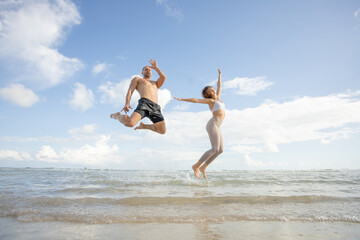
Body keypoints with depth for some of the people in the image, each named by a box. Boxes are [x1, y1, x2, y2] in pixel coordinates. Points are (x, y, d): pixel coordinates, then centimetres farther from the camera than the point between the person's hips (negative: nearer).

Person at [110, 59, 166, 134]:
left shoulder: (156, 84, 38)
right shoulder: (137, 78, 27)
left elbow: (163, 77, 17)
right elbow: (130, 91, 12)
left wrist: (156, 68, 28)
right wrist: (127, 103, -5)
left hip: (156, 107, 5)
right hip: (144, 103, -4)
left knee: (162, 131, -9)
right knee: (129, 123, -28)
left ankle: (143, 126, 16)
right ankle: (118, 115, 9)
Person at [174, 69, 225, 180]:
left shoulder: (217, 98, 23)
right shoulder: (210, 100, 4)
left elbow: (219, 86, 35)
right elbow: (196, 100, -5)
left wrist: (219, 75, 47)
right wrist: (182, 99, -12)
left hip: (217, 127, 8)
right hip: (213, 124, -8)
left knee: (220, 150, 1)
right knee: (215, 148, -18)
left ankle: (203, 167, 5)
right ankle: (196, 166, -13)